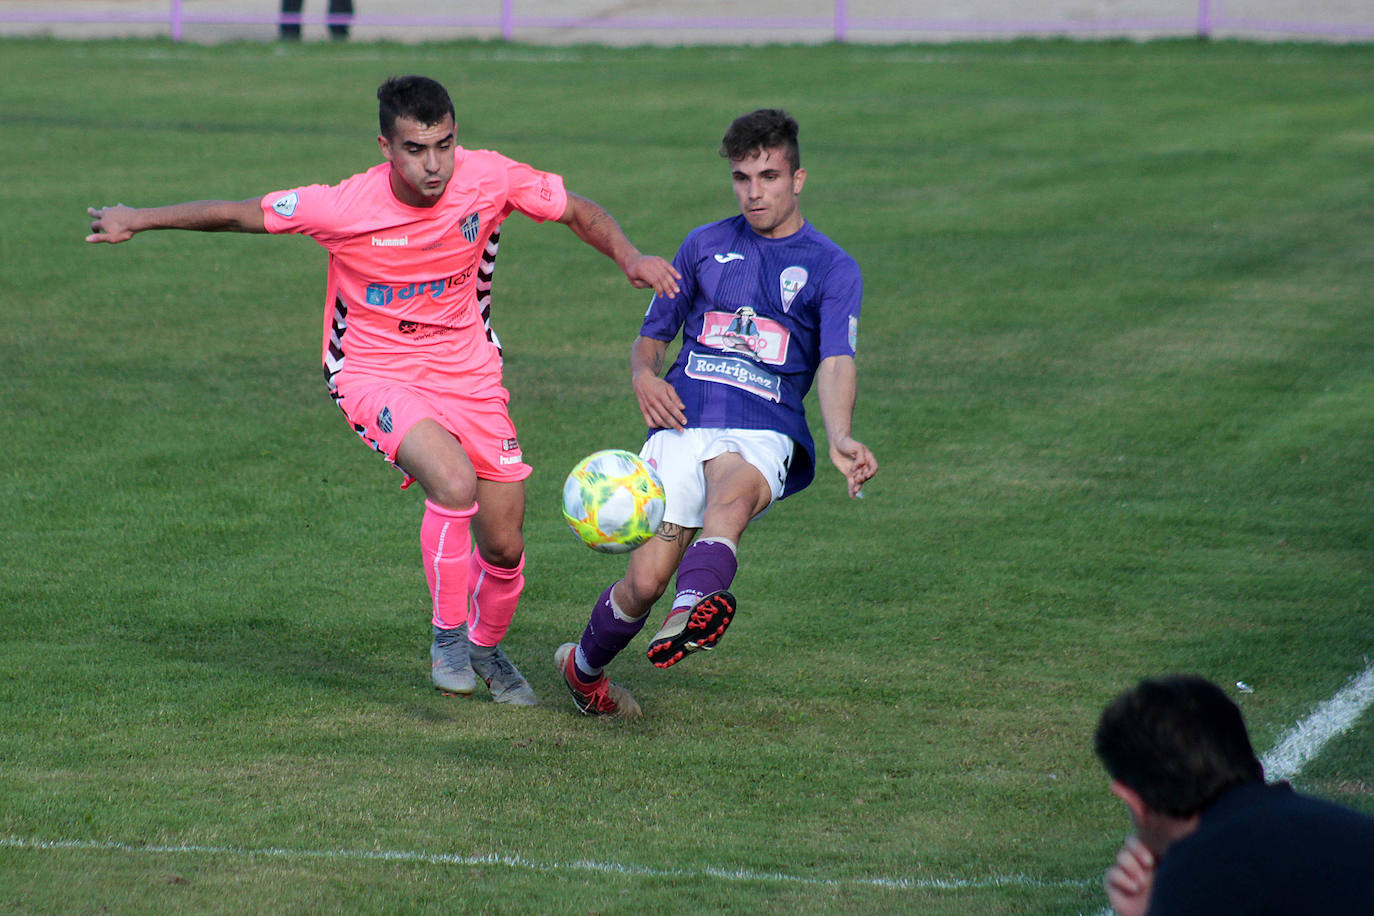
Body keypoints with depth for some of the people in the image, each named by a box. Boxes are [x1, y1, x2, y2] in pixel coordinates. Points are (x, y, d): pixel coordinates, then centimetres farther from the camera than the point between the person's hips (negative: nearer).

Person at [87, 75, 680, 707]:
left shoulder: (490, 179, -15)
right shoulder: (344, 208, -22)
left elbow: (580, 213, 2)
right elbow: (238, 214, -9)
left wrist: (629, 258, -17)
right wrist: (138, 220, -1)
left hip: (468, 370, 4)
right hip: (376, 371, -3)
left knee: (504, 546, 3)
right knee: (453, 480, -33)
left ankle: (486, 647, 37)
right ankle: (448, 637, -11)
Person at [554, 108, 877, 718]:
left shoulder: (832, 268, 10)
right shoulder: (704, 245, 19)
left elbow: (836, 363, -6)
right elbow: (651, 337, 25)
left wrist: (840, 439, -27)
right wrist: (645, 378, -1)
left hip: (766, 433, -2)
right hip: (684, 424, 2)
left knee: (734, 493, -39)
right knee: (646, 580, -14)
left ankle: (690, 614, -65)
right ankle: (583, 667, 13)